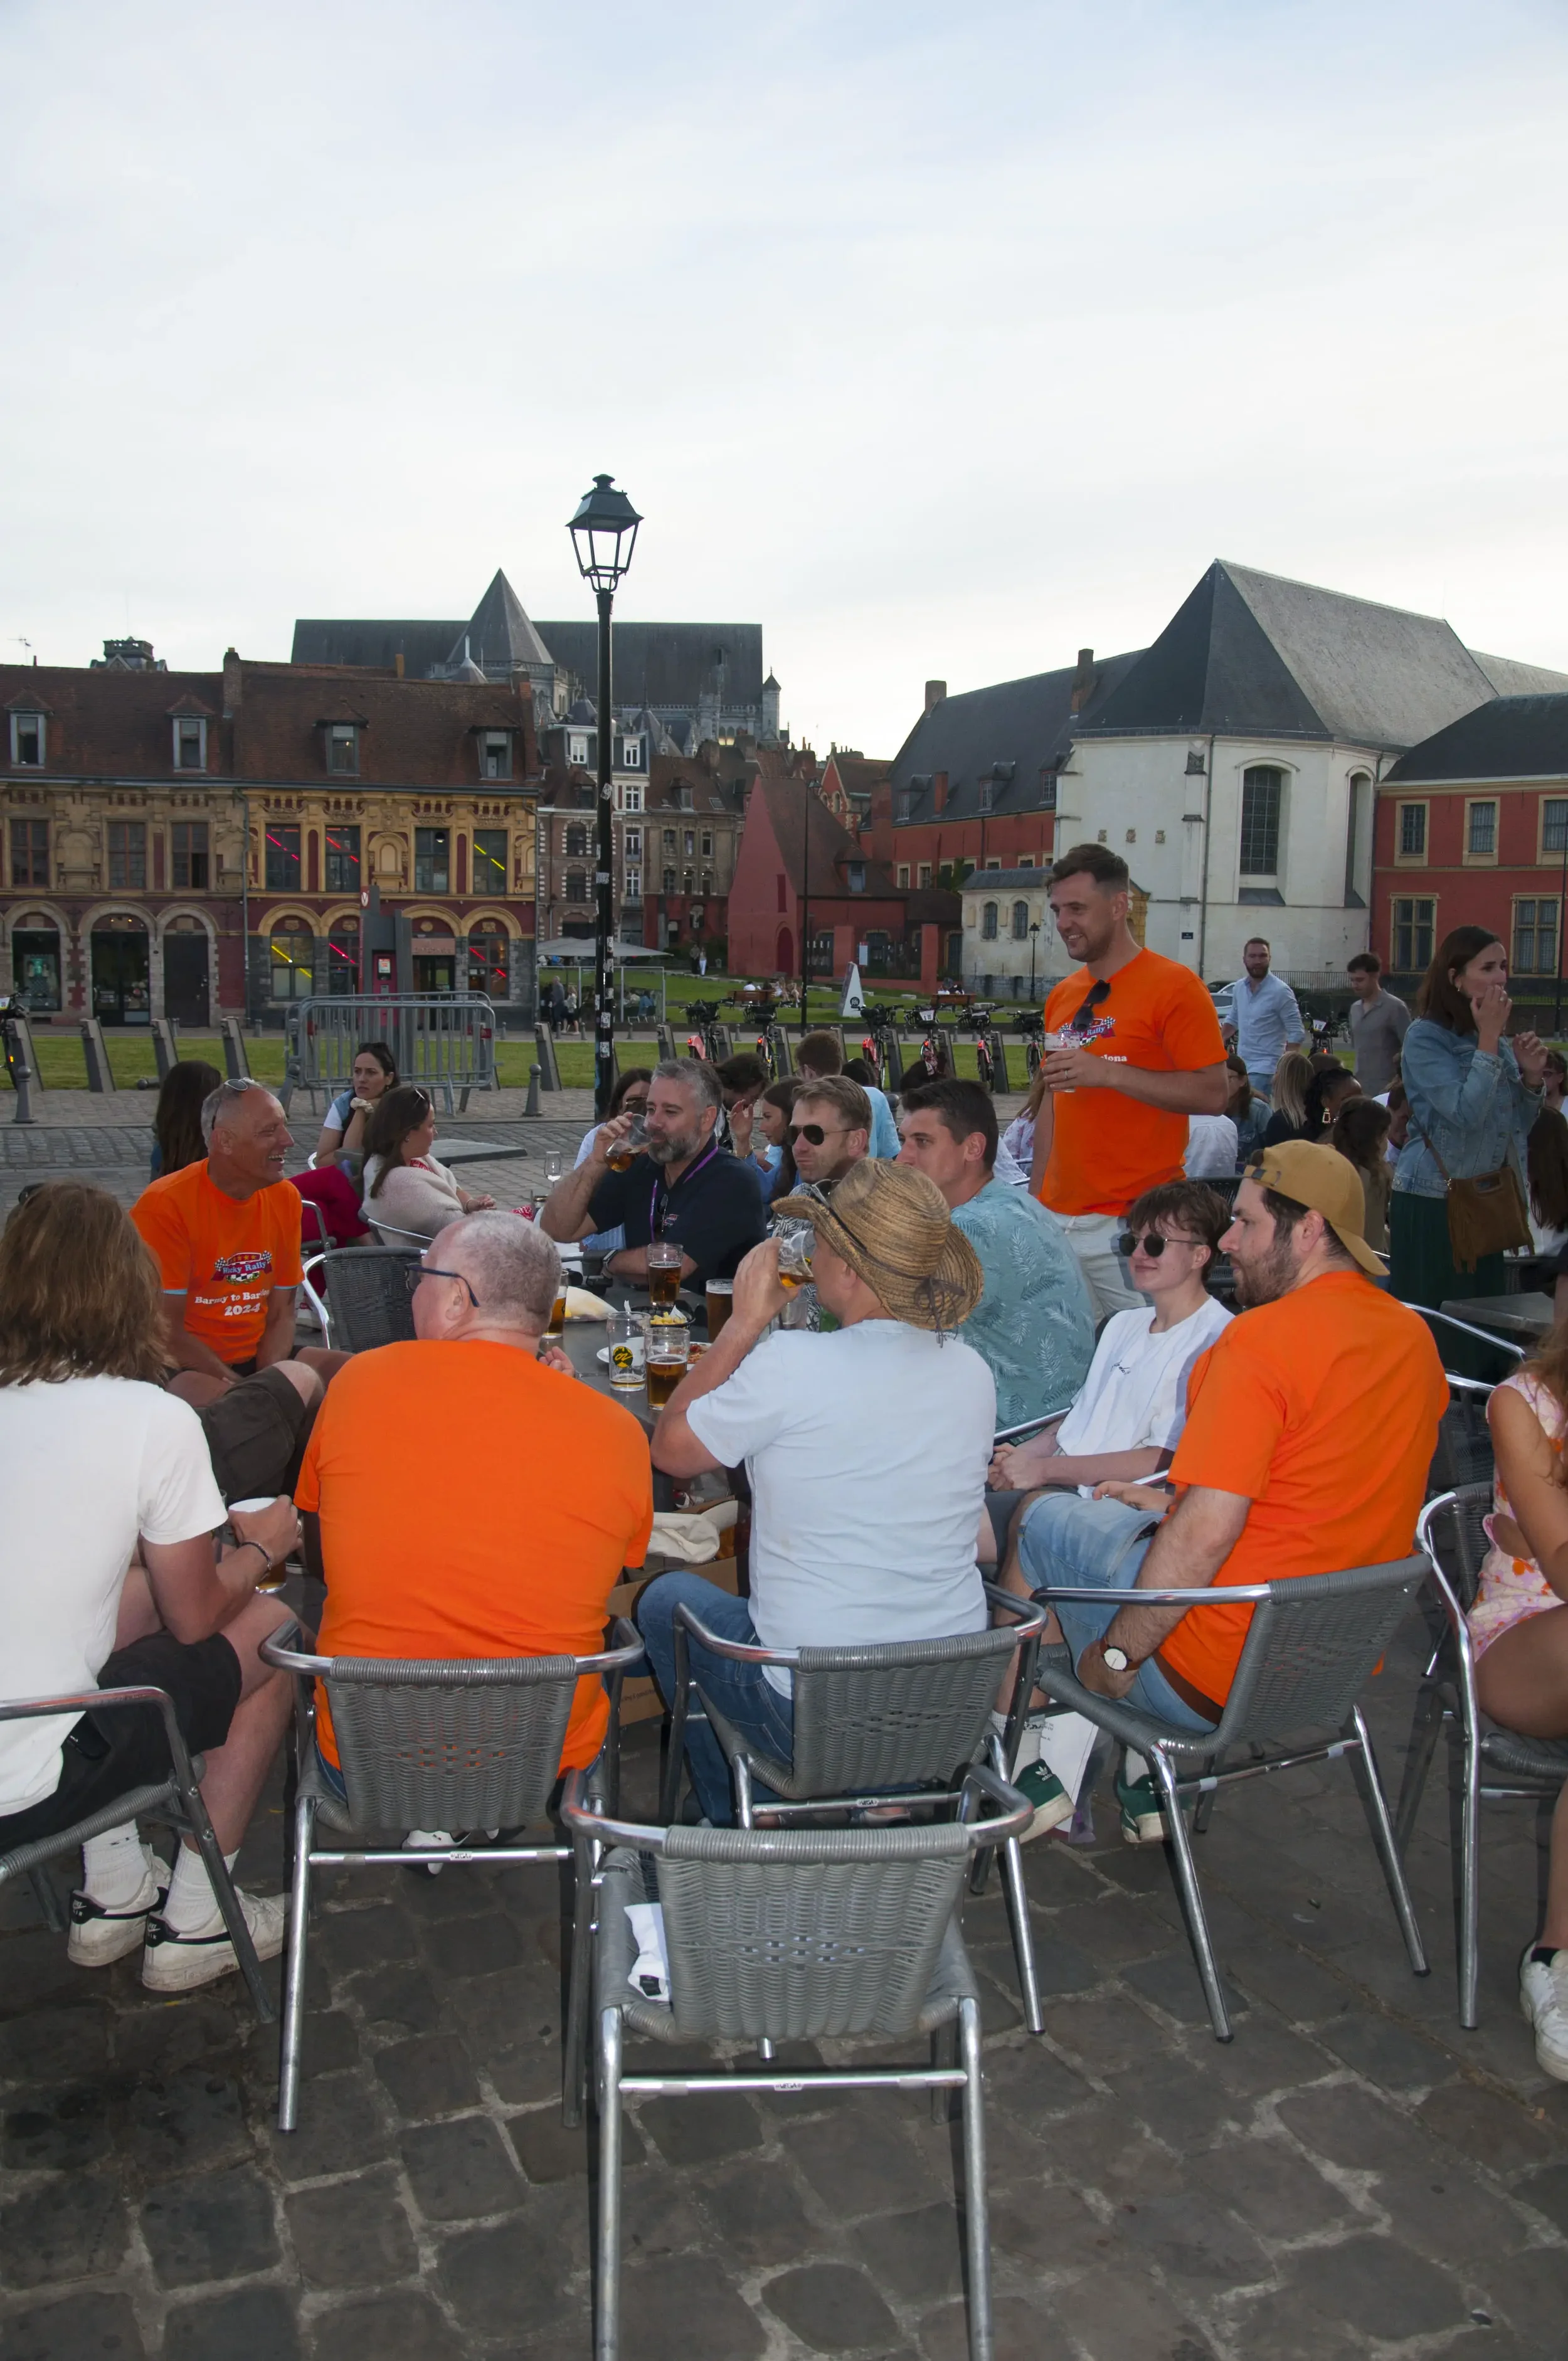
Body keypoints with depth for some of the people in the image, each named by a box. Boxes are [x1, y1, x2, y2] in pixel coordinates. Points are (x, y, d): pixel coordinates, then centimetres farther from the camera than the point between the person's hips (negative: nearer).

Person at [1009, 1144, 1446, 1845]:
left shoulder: (1263, 1338, -21)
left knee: (1042, 1520, 10)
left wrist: (1116, 1653, -14)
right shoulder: (1414, 1336, 5)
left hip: (1217, 1681, -8)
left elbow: (1207, 1533, -26)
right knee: (1136, 1521, 27)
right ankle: (1151, 1776, 24)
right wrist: (1177, 1503, 17)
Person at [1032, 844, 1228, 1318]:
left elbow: (1212, 1095, -13)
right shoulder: (1061, 996, 14)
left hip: (1133, 1224, -6)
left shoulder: (1173, 985, -7)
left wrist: (1108, 1073, -20)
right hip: (1059, 1219, 6)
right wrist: (1036, 1198, 14)